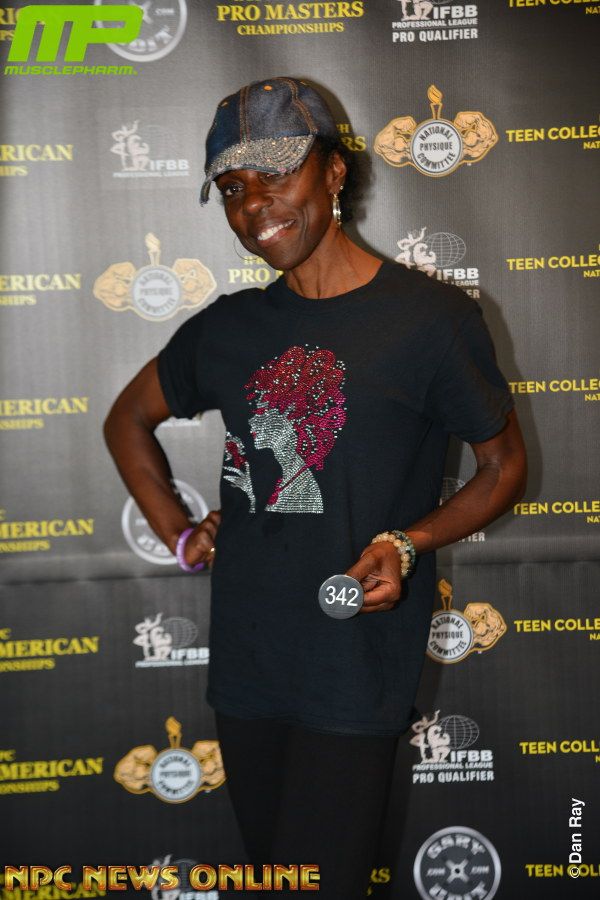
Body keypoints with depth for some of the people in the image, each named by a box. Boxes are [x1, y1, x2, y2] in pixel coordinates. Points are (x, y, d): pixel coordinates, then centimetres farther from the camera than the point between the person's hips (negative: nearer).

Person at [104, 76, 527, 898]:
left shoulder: (431, 316, -8)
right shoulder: (228, 327, 6)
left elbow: (503, 466, 1)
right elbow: (129, 420, 22)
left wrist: (407, 543, -15)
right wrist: (179, 535, 10)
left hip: (354, 679, -5)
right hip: (243, 666, 5)